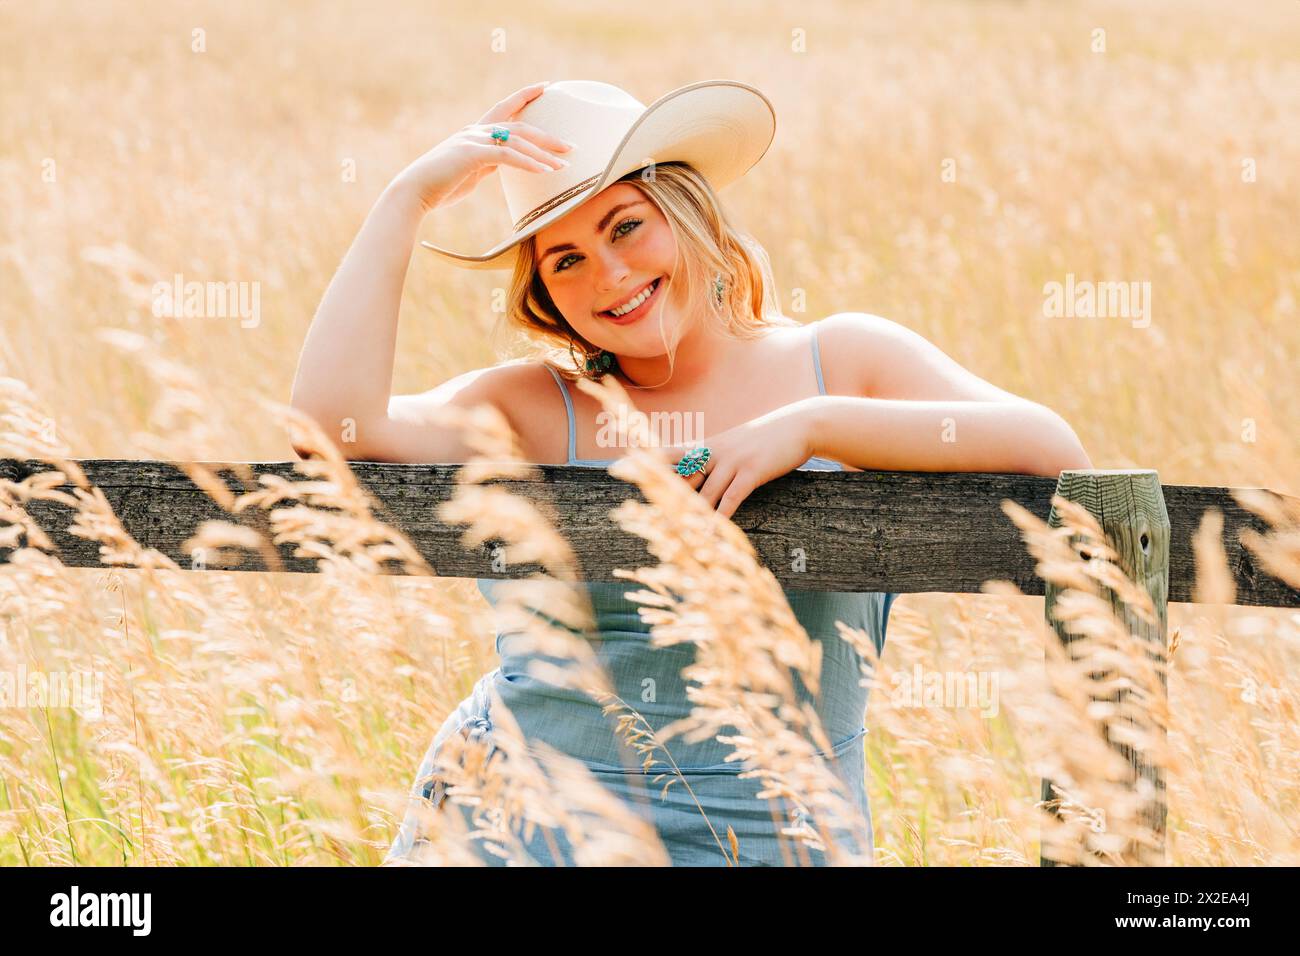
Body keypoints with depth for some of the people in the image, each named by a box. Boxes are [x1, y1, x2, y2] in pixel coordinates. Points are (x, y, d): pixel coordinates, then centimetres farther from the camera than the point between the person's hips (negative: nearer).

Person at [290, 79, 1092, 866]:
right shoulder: (535, 408, 7)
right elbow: (331, 420, -9)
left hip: (770, 838, 1)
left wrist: (814, 425, -13)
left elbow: (1055, 455, -6)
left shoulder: (841, 361, 7)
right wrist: (409, 199, -2)